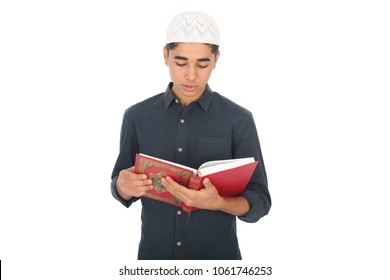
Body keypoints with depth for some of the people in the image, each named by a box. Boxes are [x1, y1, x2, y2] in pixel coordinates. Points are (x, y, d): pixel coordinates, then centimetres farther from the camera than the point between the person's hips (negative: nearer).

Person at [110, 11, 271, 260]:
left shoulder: (239, 120, -8)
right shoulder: (137, 116, -2)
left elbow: (259, 201, -9)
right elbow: (120, 188, 4)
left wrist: (217, 202, -28)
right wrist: (124, 187, -19)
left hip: (218, 254, -1)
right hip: (153, 252, 2)